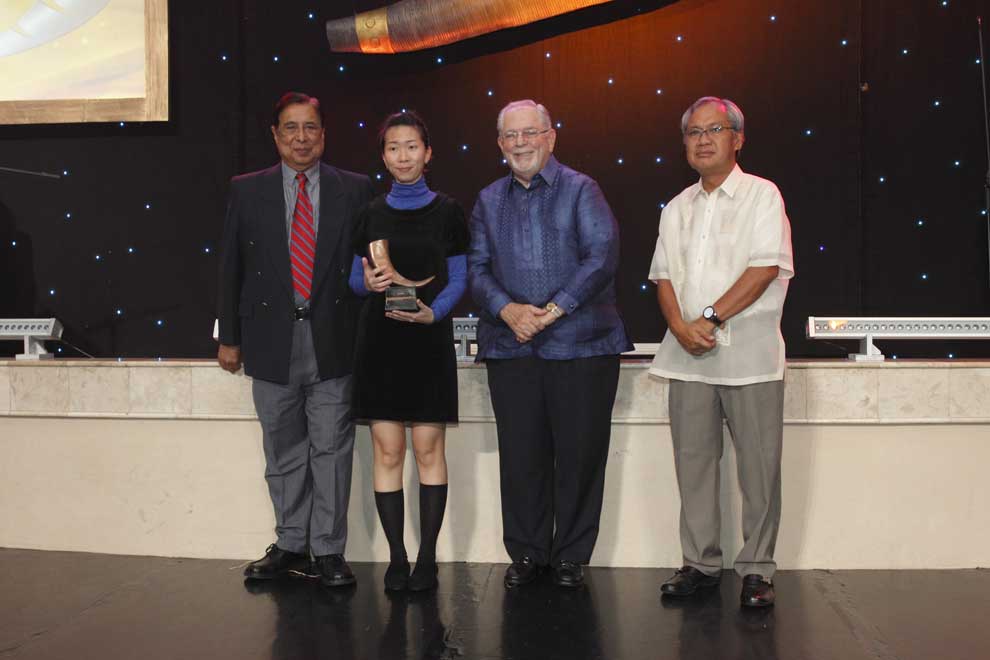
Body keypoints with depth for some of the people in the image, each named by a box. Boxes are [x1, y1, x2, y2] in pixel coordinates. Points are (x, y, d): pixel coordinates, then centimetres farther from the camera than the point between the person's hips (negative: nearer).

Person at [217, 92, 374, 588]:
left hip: (334, 341, -1)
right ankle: (290, 546, 22)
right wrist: (229, 337, 6)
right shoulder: (247, 190, 5)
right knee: (284, 451, 10)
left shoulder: (355, 190, 3)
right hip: (272, 340, 1)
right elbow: (232, 267, 7)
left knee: (332, 448, 3)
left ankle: (329, 551, 13)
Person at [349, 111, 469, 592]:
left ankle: (427, 557, 9)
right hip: (379, 338, 2)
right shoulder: (371, 214, 8)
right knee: (387, 450, 2)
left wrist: (433, 312, -15)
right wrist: (369, 282, -12)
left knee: (428, 449, 0)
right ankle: (396, 557, 11)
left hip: (429, 339, -2)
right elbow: (356, 279, 11)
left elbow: (458, 279, 3)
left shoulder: (447, 211, 3)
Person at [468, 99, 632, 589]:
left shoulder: (580, 190, 3)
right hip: (510, 347, 3)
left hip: (580, 345, -3)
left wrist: (553, 310, -15)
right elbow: (477, 268, 8)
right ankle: (526, 554, 20)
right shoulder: (489, 200, 15)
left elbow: (603, 255, -9)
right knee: (521, 456, 6)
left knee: (580, 454, 2)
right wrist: (508, 310, -11)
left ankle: (571, 557, 15)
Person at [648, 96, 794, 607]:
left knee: (758, 467, -1)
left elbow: (766, 268, -10)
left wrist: (709, 318, -14)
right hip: (688, 355, 5)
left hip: (749, 354, -4)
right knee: (693, 463, 6)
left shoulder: (762, 195, 1)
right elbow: (664, 276, 11)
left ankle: (756, 570, 9)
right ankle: (700, 563, 16)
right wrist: (681, 327, -7)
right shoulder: (676, 209, 17)